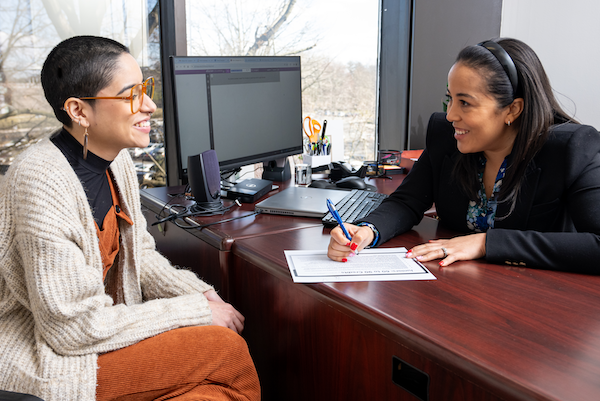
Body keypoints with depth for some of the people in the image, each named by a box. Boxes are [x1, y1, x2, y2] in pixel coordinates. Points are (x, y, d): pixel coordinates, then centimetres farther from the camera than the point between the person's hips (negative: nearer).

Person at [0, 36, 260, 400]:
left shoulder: (116, 159, 0)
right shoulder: (42, 183, -26)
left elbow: (139, 254, 10)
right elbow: (73, 327, -24)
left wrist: (201, 294, -6)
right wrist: (197, 311, -19)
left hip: (99, 321, 8)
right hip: (50, 359, -7)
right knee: (227, 348, -16)